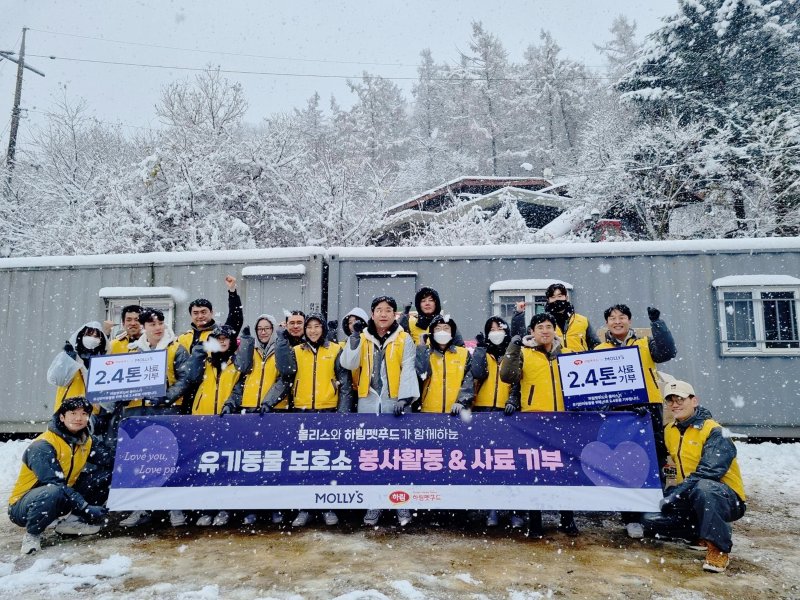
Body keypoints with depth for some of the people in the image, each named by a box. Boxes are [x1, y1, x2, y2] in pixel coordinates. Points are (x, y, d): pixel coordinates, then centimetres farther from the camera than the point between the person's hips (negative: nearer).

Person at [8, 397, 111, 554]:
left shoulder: (85, 440, -1)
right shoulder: (43, 446, -25)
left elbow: (107, 461, -7)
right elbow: (56, 484, -32)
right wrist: (86, 508, -37)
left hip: (62, 499, 7)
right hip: (22, 506, -6)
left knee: (105, 476, -7)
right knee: (54, 492, -40)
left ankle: (73, 521, -2)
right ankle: (32, 534, -11)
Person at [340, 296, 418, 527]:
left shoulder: (404, 339, 4)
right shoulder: (362, 338, 10)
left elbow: (408, 369, -6)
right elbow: (349, 364, -3)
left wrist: (406, 397, -18)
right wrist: (354, 337, -12)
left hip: (395, 403, -2)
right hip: (368, 403, 2)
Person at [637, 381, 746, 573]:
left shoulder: (714, 432, -15)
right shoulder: (670, 431, 8)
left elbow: (707, 473, -26)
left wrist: (675, 494, -28)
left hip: (727, 499, -7)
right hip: (691, 498, 7)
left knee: (702, 487, -41)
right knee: (650, 520, -11)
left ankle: (719, 548, -24)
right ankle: (703, 534, 7)